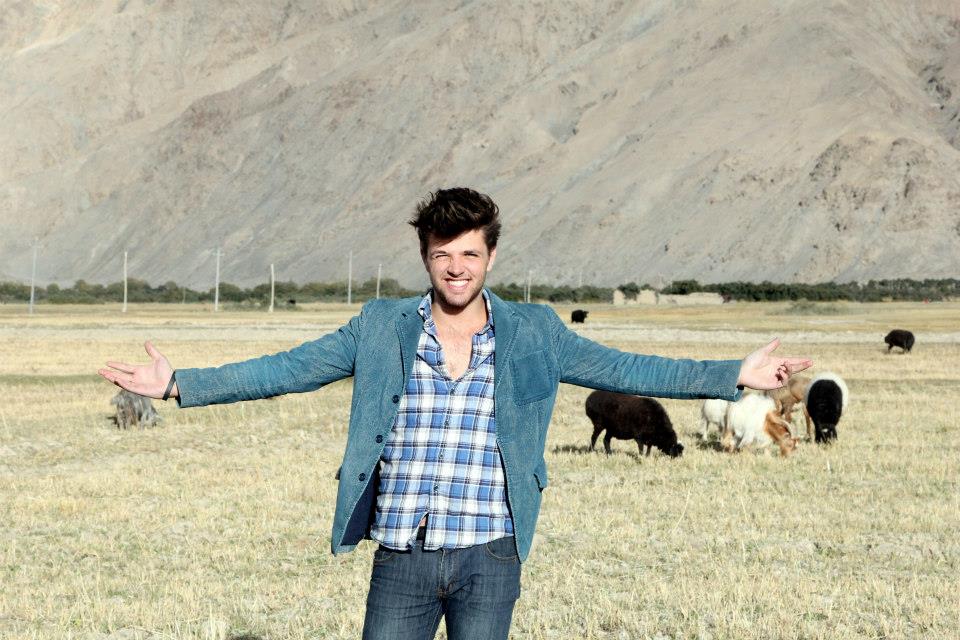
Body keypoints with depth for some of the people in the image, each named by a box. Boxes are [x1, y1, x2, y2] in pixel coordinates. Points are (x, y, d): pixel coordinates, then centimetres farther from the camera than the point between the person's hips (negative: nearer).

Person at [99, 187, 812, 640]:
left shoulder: (534, 335, 6)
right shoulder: (380, 330, 5)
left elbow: (624, 370, 6)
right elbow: (285, 370, 4)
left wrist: (735, 375, 0)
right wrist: (180, 384, -2)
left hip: (488, 556, 0)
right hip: (401, 556, 1)